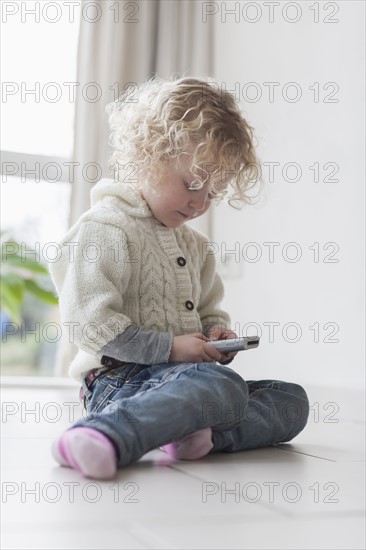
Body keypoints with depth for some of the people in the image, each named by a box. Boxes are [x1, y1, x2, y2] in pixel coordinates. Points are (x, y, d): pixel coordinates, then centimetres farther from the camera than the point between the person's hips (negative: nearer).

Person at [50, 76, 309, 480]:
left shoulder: (194, 245, 20)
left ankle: (202, 432, -27)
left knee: (291, 400, -3)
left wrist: (217, 335, 3)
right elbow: (89, 321, -16)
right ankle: (106, 434, -47)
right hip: (120, 380, -9)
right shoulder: (104, 230, -7)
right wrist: (170, 348, -19)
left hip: (180, 374, 9)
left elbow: (209, 311, 28)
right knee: (223, 387, -35)